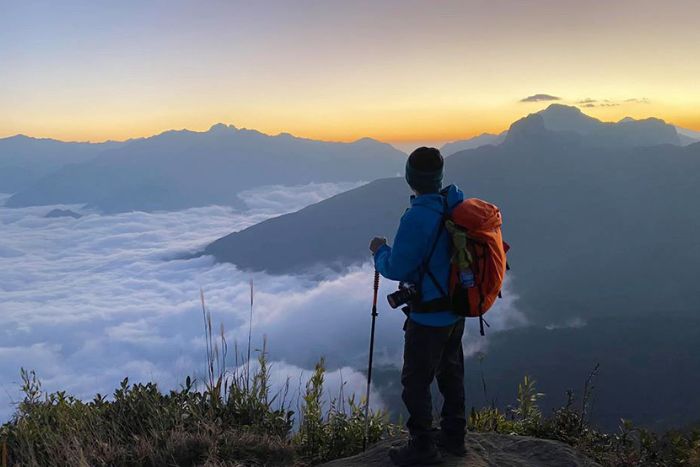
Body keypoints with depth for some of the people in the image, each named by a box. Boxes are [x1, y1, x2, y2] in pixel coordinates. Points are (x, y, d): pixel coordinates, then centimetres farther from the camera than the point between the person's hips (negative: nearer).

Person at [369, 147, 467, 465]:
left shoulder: (417, 218, -27)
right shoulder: (458, 205, -2)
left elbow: (396, 269, -21)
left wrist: (380, 251, -1)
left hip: (429, 315, -8)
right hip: (458, 308, 8)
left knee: (416, 381, 8)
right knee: (451, 372, 22)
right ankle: (454, 436, 37)